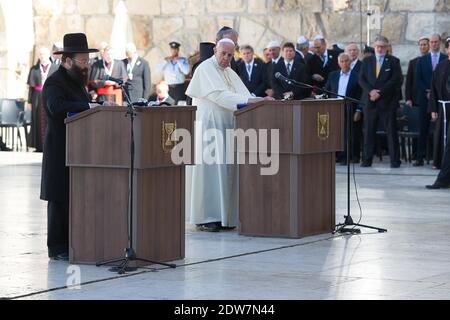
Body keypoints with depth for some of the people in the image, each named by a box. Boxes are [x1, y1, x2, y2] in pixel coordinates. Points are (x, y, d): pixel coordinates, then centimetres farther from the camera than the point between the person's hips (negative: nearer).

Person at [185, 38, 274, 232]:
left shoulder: (229, 72, 18)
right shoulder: (205, 69, -8)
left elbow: (243, 95, 11)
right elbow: (218, 95, -20)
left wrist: (259, 100, -8)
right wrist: (248, 100, -27)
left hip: (226, 126, 8)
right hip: (208, 125, -8)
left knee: (225, 170, 4)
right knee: (209, 168, -10)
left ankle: (222, 215, 7)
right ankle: (204, 218, -8)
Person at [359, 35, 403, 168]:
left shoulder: (393, 61, 3)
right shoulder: (367, 61, 12)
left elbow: (395, 80, -6)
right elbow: (361, 79, 6)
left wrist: (380, 92, -13)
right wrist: (370, 91, -12)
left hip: (387, 101, -3)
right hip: (369, 101, 3)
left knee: (391, 131, -2)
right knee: (368, 132, 3)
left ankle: (395, 160, 2)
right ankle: (367, 160, 7)